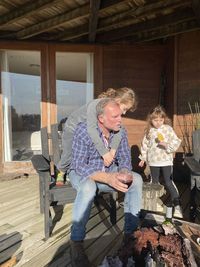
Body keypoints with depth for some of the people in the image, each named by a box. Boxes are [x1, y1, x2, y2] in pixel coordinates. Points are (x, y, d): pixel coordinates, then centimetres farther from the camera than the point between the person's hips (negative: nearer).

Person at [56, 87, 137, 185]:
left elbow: (118, 129, -31)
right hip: (73, 129, -5)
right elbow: (91, 128, -53)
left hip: (89, 132, 5)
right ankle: (61, 171, 33)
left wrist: (113, 149, -46)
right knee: (69, 155, 1)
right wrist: (104, 152, -58)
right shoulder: (96, 105, -40)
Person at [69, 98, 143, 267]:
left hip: (109, 171, 5)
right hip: (81, 173, -4)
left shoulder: (121, 131, -10)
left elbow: (125, 158, -6)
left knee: (136, 179, -16)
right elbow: (79, 165, -29)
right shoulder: (84, 131, -26)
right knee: (88, 188, -38)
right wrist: (108, 178, -42)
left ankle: (131, 232, -3)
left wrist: (124, 172, -31)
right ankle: (76, 242, -17)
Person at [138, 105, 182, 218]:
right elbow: (145, 145, 7)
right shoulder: (149, 131, 1)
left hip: (166, 160, -3)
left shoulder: (168, 129, -7)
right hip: (153, 161, 3)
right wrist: (143, 158, 10)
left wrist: (167, 145, -26)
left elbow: (176, 142, -9)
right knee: (155, 182, 18)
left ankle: (177, 205, 11)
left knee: (169, 182, -1)